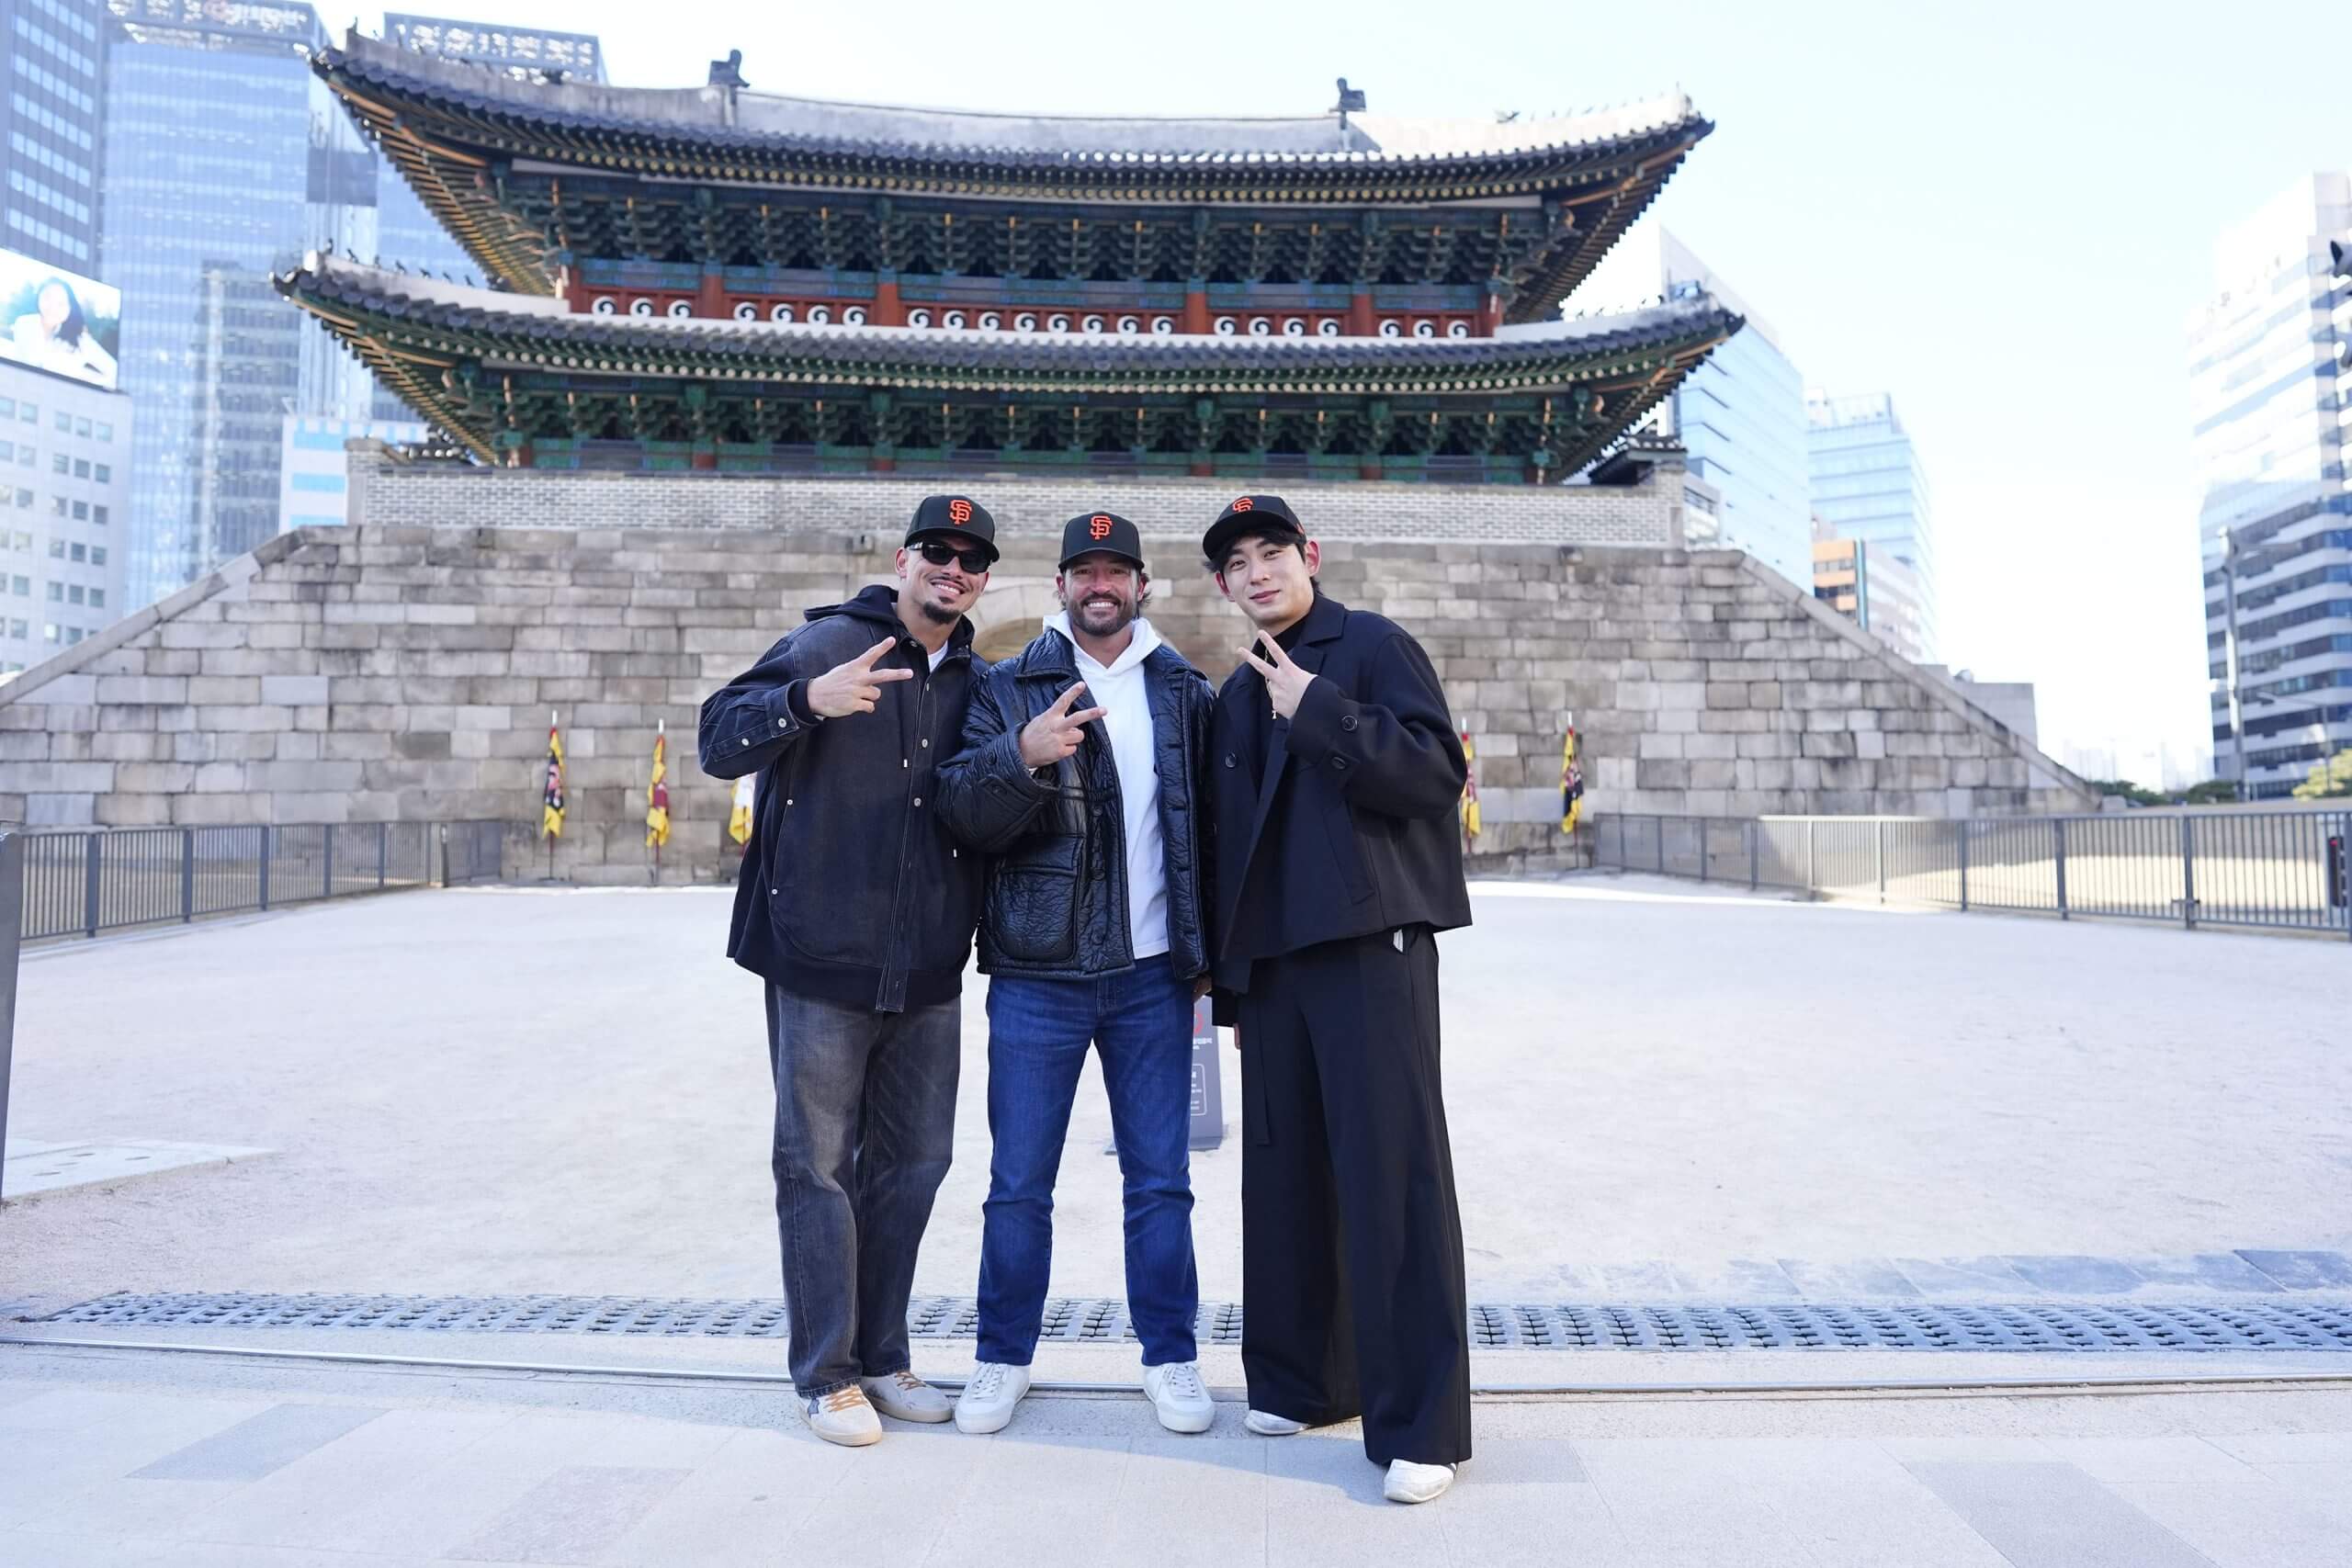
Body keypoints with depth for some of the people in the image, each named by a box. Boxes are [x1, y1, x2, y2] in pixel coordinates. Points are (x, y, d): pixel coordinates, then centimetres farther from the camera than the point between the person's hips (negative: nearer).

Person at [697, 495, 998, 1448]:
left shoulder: (977, 683, 12)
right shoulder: (832, 643, -4)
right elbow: (719, 742, -11)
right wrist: (806, 700, -28)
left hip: (929, 973, 5)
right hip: (822, 963, -5)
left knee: (913, 1161, 12)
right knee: (818, 1164, 4)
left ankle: (881, 1358, 28)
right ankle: (826, 1375, 18)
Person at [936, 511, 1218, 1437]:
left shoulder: (1185, 693, 8)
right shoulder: (1010, 692, 4)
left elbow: (1213, 825, 9)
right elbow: (962, 817, -5)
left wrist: (1209, 950, 4)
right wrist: (1022, 757, -24)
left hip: (1152, 977, 1)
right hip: (1036, 977, -1)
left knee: (1160, 1180, 8)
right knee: (1018, 1185, 7)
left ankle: (1170, 1359, 23)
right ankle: (1004, 1359, 24)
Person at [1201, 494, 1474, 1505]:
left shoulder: (1374, 647, 2)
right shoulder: (1239, 697, 20)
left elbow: (1436, 774, -10)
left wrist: (1321, 711, -16)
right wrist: (1229, 982, 18)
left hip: (1371, 940, -6)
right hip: (1271, 959, 6)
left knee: (1393, 1175, -6)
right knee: (1285, 1174, 10)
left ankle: (1419, 1423, 2)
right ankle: (1299, 1380, 25)